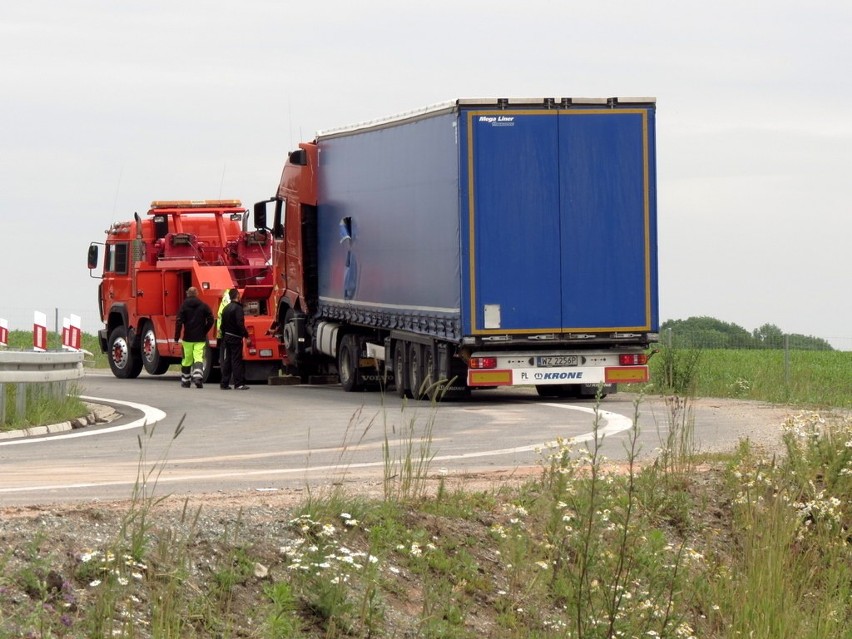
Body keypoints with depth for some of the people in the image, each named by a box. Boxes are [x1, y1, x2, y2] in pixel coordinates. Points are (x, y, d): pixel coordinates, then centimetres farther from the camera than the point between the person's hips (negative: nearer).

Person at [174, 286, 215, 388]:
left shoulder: (184, 306, -1)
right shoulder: (204, 306, 2)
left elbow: (179, 322, -7)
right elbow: (211, 320, -2)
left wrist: (177, 337, -4)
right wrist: (204, 331, 10)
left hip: (188, 338, 0)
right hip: (200, 338, 0)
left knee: (187, 360, 10)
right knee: (199, 358, -6)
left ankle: (185, 381, 19)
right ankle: (198, 377, -27)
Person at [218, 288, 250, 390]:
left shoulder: (226, 308, 12)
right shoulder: (238, 308, -13)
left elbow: (222, 324, 16)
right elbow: (240, 324, -21)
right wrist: (246, 335, -18)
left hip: (226, 337, 7)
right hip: (235, 338, -7)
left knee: (226, 360, 10)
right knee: (236, 360, -7)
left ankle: (224, 383, 10)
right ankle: (239, 383, -8)